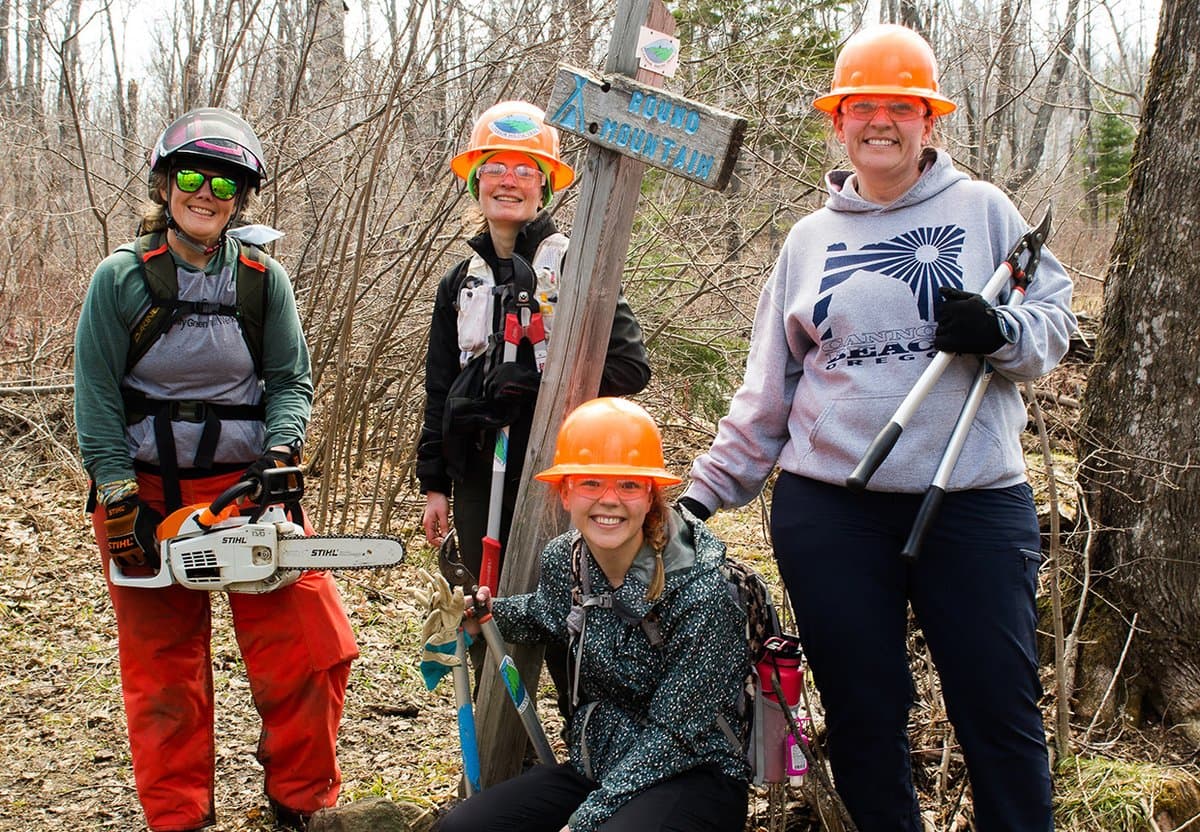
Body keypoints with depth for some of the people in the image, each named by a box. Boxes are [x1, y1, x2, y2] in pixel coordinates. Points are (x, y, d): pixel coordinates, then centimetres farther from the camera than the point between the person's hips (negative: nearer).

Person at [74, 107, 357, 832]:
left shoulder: (264, 280, 2)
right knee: (165, 671, 7)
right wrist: (119, 499, -11)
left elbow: (291, 381, 2)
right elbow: (97, 397, -5)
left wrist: (277, 457, -15)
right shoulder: (122, 279, -3)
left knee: (312, 648, -5)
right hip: (146, 495, -1)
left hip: (243, 486, 1)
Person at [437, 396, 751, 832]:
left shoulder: (700, 590, -23)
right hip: (595, 768, 6)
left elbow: (673, 735, -19)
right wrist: (489, 613, 2)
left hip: (692, 778, -6)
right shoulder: (562, 559, -5)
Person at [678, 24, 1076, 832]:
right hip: (829, 508, 2)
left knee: (1001, 709, 1)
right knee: (863, 714, 9)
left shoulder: (984, 210, 6)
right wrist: (706, 490, 10)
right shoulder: (810, 239, 12)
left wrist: (1001, 332, -15)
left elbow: (1056, 313, 7)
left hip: (974, 499, -2)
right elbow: (766, 392, 14)